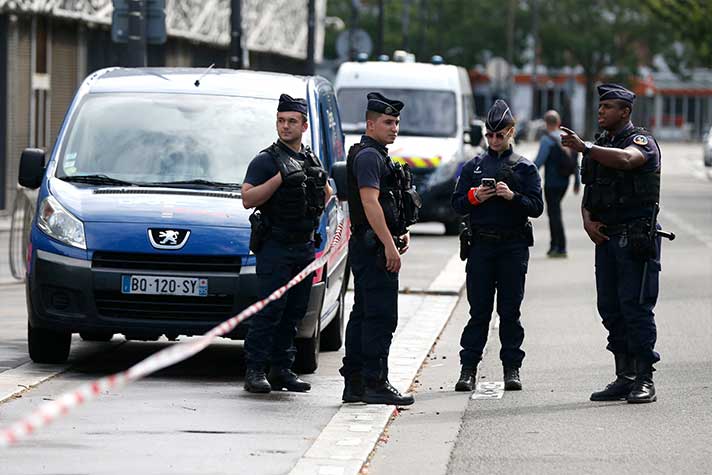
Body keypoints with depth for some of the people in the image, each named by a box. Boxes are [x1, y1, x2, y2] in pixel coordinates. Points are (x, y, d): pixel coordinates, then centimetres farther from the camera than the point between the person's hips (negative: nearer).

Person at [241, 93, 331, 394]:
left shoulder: (312, 161, 15)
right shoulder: (266, 160, -5)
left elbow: (326, 192, 33)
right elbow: (248, 199, -15)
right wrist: (279, 178, -21)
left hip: (305, 247, 6)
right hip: (275, 247, -6)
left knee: (294, 312, 8)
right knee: (270, 310, -10)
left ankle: (282, 370, 13)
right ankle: (255, 371, -7)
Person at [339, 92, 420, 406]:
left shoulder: (376, 155, 21)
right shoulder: (368, 156, -12)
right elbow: (370, 202, -21)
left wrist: (401, 231, 16)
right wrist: (390, 245, -23)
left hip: (366, 248, 11)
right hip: (374, 247, -11)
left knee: (363, 315, 11)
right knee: (381, 316, -10)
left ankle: (354, 383, 14)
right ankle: (375, 383, -10)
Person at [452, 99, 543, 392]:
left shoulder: (524, 168, 6)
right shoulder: (473, 166, 11)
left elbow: (537, 207, -1)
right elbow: (457, 204, 10)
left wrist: (512, 196, -16)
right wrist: (475, 197, -9)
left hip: (513, 247, -1)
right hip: (481, 245, 1)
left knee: (510, 311, 2)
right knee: (479, 310, 0)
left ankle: (512, 368, 7)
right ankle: (468, 368, 2)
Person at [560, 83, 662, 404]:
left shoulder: (642, 141, -6)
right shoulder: (600, 145, 18)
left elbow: (625, 159, -29)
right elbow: (589, 191, 20)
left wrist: (584, 148, -37)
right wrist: (588, 220, 1)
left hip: (636, 238, -8)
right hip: (605, 237, 8)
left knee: (636, 307, -8)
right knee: (610, 308, 8)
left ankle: (644, 380, -5)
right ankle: (624, 378, 14)